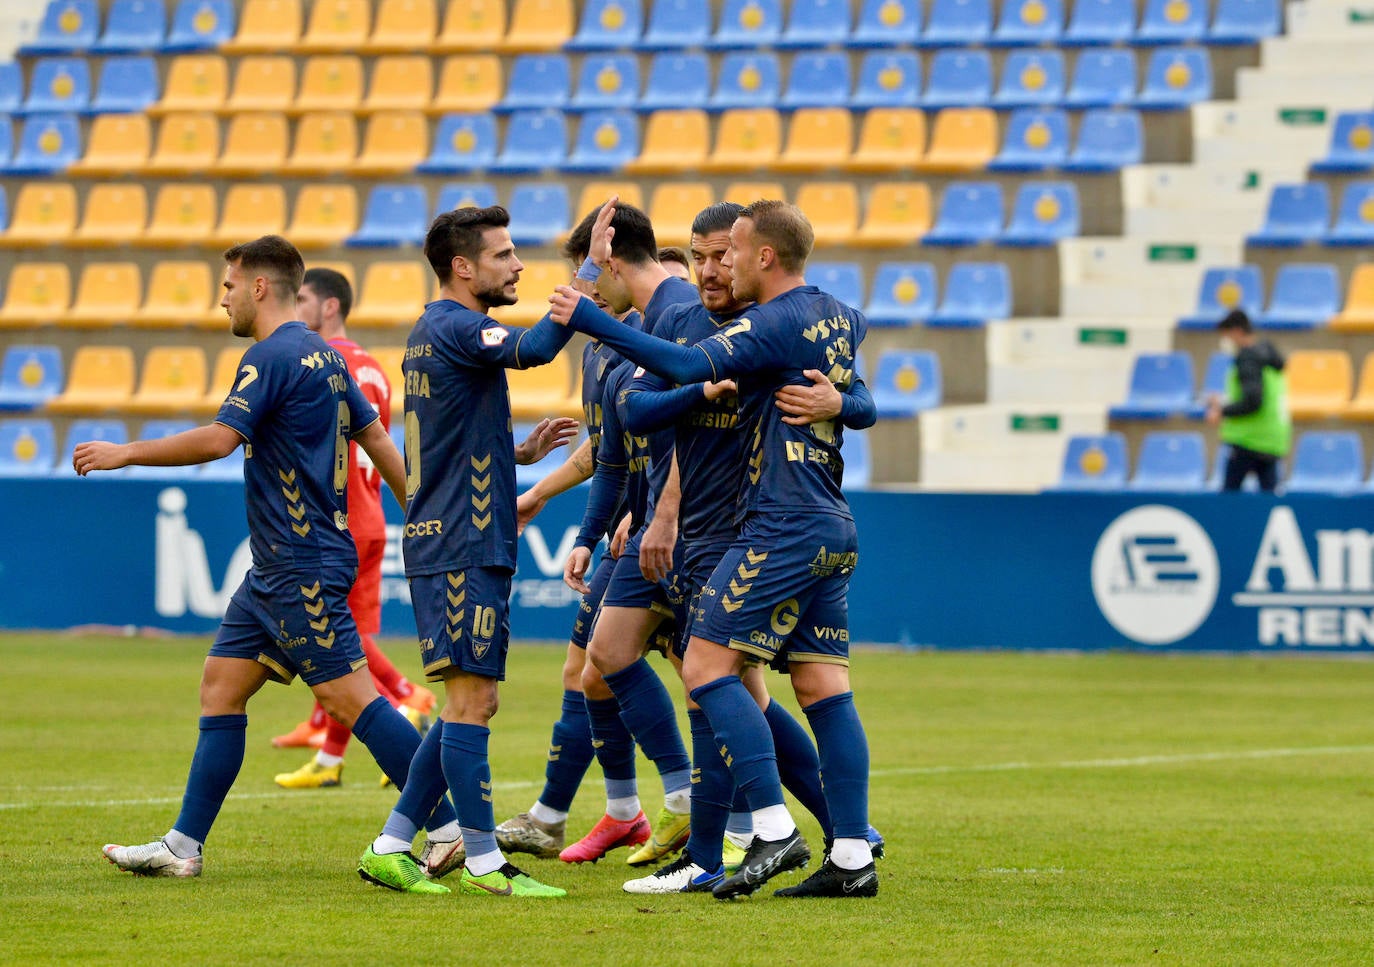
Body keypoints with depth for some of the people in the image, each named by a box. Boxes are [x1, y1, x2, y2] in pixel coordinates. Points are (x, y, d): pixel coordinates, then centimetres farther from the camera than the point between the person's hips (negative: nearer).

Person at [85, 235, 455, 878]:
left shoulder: (272, 356, -14)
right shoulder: (321, 355, 15)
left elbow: (219, 439, -25)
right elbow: (377, 439, 19)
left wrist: (126, 453, -16)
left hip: (301, 568, -10)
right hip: (275, 567, 10)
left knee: (350, 697, -10)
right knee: (220, 686, 9)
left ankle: (449, 828, -9)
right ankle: (183, 847, 9)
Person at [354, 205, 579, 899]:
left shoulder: (432, 334, 19)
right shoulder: (454, 328, -12)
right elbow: (533, 350, -31)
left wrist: (520, 452, 17)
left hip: (453, 546, 10)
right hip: (464, 548, -10)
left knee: (470, 704, 12)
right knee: (471, 699, -7)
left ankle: (392, 848, 13)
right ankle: (483, 863, -4)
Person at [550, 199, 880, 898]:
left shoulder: (775, 324, -12)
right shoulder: (840, 319, 14)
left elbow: (687, 366, -24)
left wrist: (589, 320, -22)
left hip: (782, 528, -9)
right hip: (833, 532, 9)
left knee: (707, 665, -8)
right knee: (824, 688, 7)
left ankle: (774, 831, -16)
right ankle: (853, 858, 3)